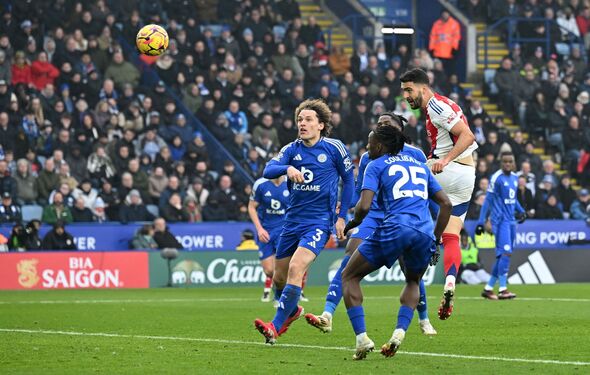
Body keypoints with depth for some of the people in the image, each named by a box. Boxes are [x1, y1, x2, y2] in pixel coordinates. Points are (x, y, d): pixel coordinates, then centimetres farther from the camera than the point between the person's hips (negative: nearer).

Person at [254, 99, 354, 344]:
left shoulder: (335, 149, -4)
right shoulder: (292, 150, 3)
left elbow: (348, 180, 7)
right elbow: (268, 171, -12)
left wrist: (342, 216, 2)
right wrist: (287, 168, -34)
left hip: (319, 222, -5)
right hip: (293, 220, 5)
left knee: (296, 269, -24)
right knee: (279, 277, 12)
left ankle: (275, 327, -21)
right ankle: (292, 311, 44)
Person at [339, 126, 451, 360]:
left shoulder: (376, 165, 10)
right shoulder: (420, 166, 26)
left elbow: (364, 207, -4)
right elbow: (446, 203, 22)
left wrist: (351, 224, 16)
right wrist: (435, 240, 25)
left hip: (394, 229, -5)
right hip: (425, 233, 5)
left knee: (349, 276, 13)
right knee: (413, 281, 33)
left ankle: (361, 337, -3)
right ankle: (400, 332, 8)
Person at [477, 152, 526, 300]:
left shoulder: (515, 178, 14)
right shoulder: (496, 178, -9)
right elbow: (488, 201, -8)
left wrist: (521, 211, 10)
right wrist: (481, 222, -10)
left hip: (511, 221, 8)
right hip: (500, 220, -8)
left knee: (502, 256, 8)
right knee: (506, 253, -17)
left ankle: (488, 288, 15)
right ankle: (502, 290, -19)